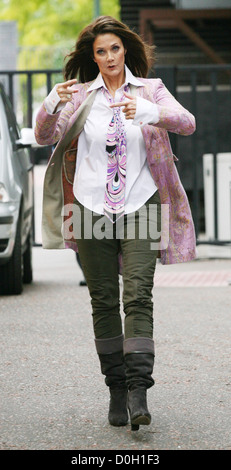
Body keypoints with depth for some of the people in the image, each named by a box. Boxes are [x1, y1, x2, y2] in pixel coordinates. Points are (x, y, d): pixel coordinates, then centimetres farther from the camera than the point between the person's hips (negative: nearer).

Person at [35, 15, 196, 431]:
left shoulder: (150, 90, 4)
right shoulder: (80, 95, 7)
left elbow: (187, 124, -12)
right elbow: (44, 136, -3)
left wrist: (147, 111, -31)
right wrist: (53, 102, -23)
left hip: (140, 205, -2)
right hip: (93, 207, 2)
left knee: (138, 296, -13)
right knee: (104, 301, 4)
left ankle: (138, 390, -18)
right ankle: (116, 387, 13)